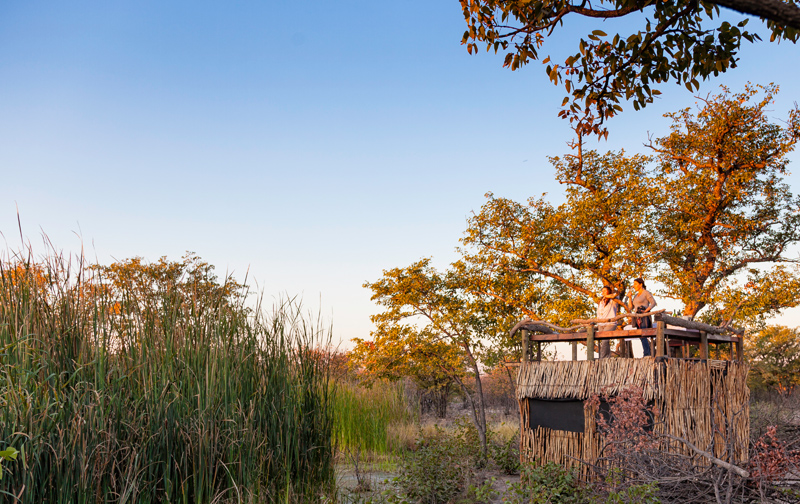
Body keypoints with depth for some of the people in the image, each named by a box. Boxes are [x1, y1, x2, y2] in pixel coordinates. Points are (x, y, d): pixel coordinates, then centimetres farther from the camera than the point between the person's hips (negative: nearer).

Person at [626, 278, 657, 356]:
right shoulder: (635, 295, 22)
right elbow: (630, 308, 18)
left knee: (643, 336, -16)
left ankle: (646, 355, -19)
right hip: (638, 318, 8)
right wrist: (630, 297, 9)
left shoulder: (646, 293, 2)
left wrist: (645, 311, -17)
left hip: (644, 317, -8)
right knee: (642, 337, 3)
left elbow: (653, 303, -8)